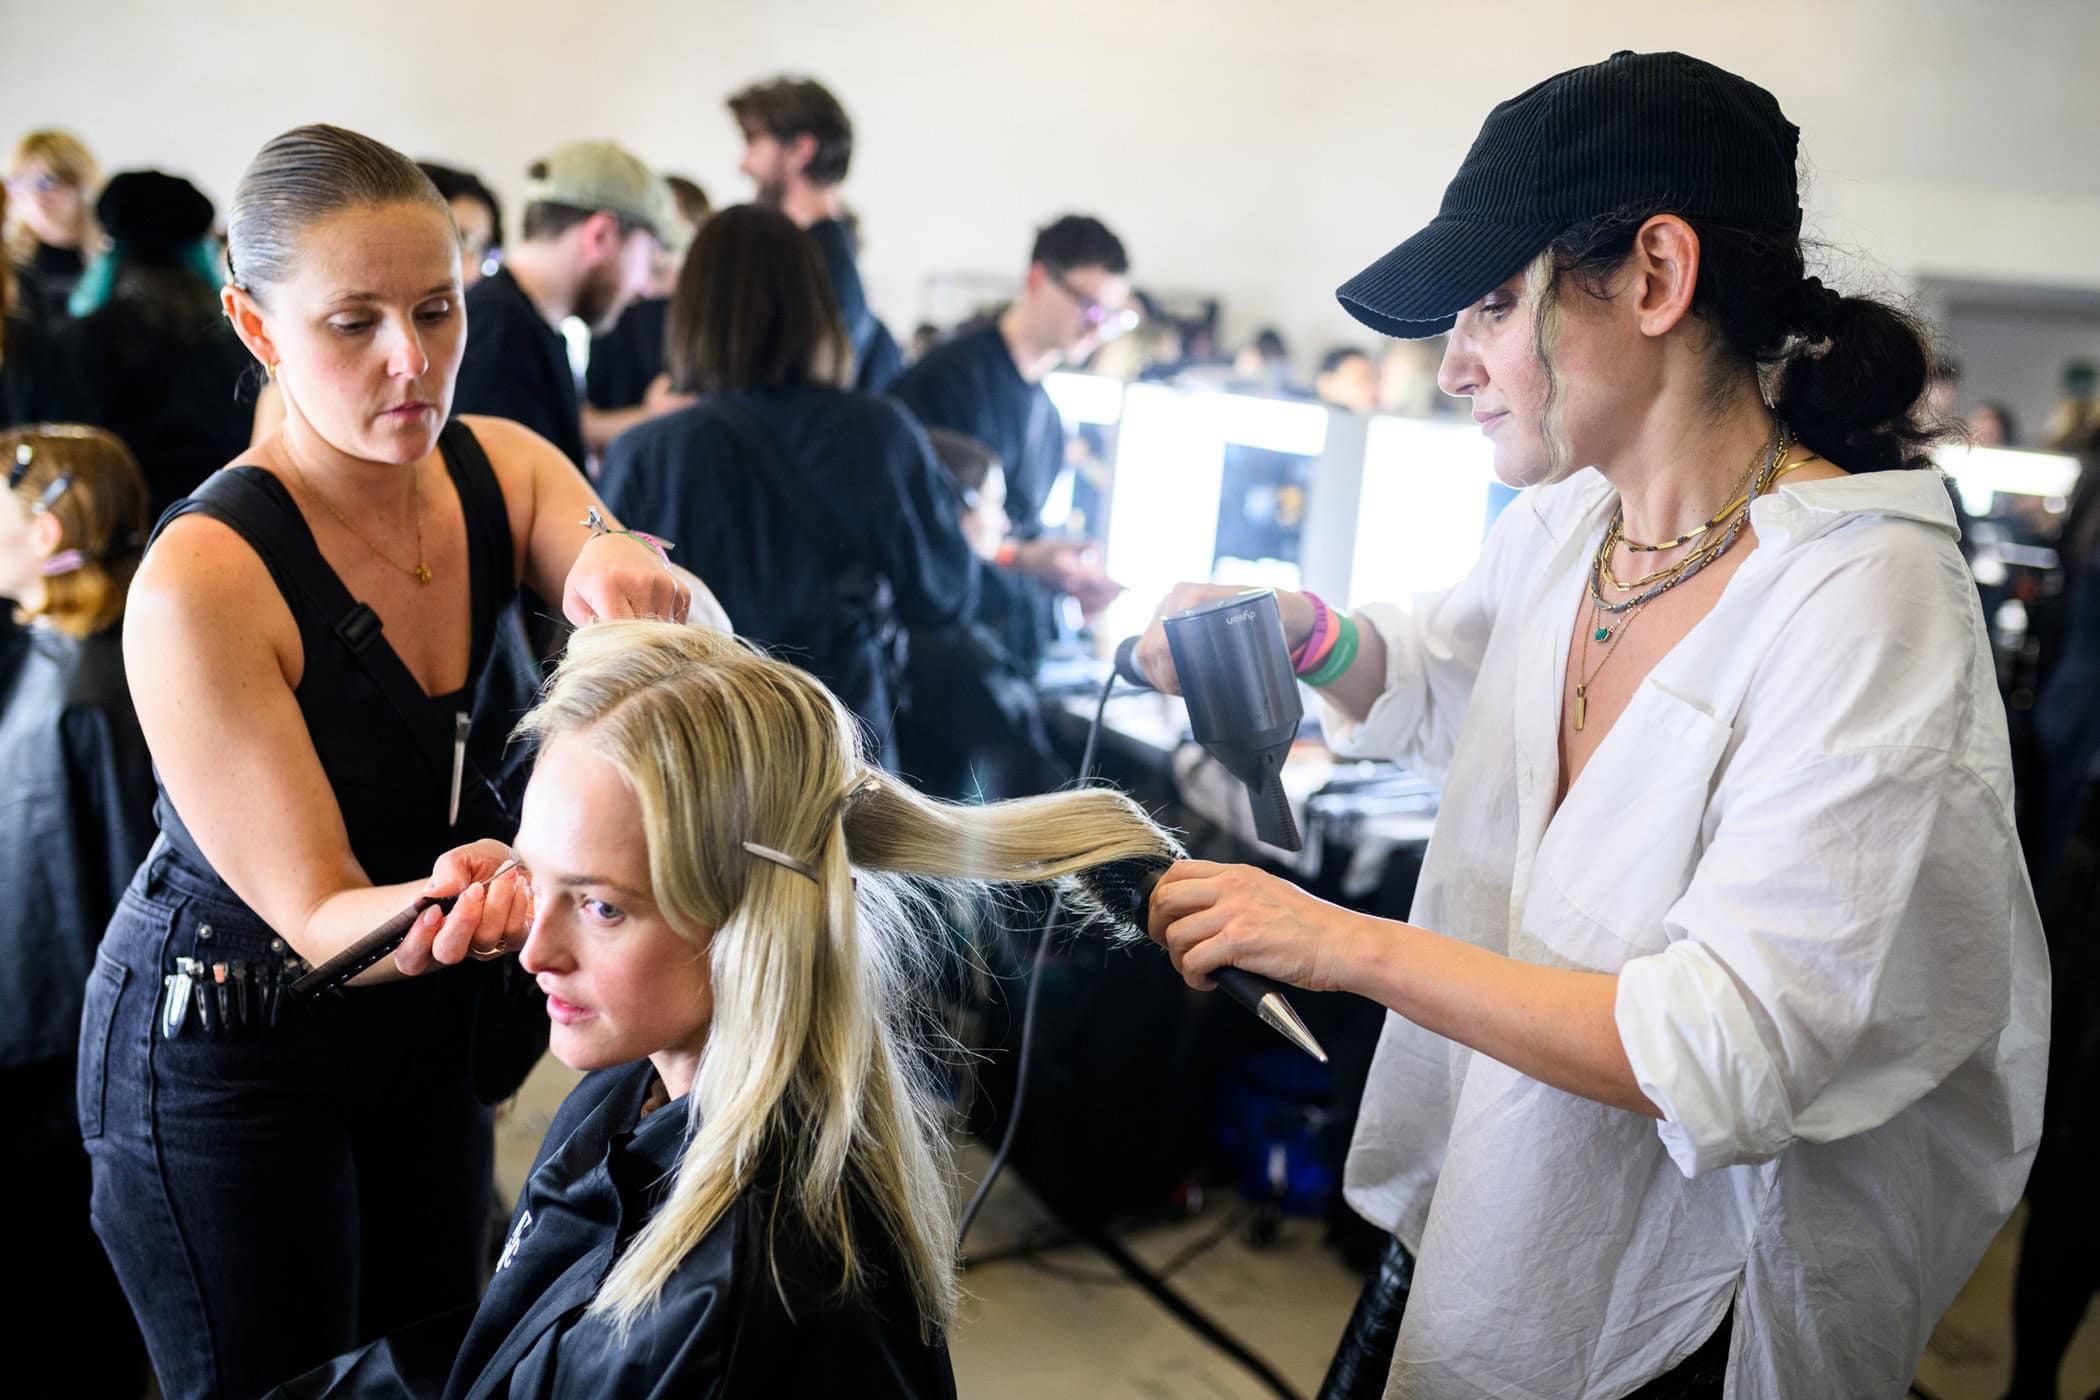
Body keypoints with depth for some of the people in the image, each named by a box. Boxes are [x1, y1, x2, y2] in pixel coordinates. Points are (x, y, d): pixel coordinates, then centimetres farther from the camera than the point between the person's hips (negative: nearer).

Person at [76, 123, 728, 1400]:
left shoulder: (504, 470, -9)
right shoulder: (202, 580, -27)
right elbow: (318, 913, -25)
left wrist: (638, 577, -42)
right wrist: (441, 909, -48)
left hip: (430, 1023, 6)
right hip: (226, 1050, -5)